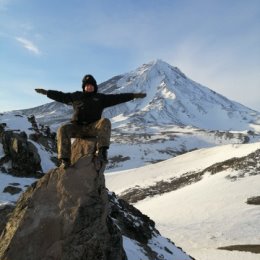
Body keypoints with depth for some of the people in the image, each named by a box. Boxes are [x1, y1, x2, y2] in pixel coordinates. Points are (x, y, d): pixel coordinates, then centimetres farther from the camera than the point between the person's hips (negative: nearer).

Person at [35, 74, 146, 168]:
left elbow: (117, 97, 9)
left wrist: (134, 95, 3)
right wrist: (46, 92, 20)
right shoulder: (76, 96, 19)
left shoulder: (101, 98, 15)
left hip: (93, 128, -1)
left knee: (105, 121, -31)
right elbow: (61, 96, 24)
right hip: (77, 127, 1)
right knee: (63, 129, -27)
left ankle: (102, 151, -44)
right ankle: (65, 159, -29)